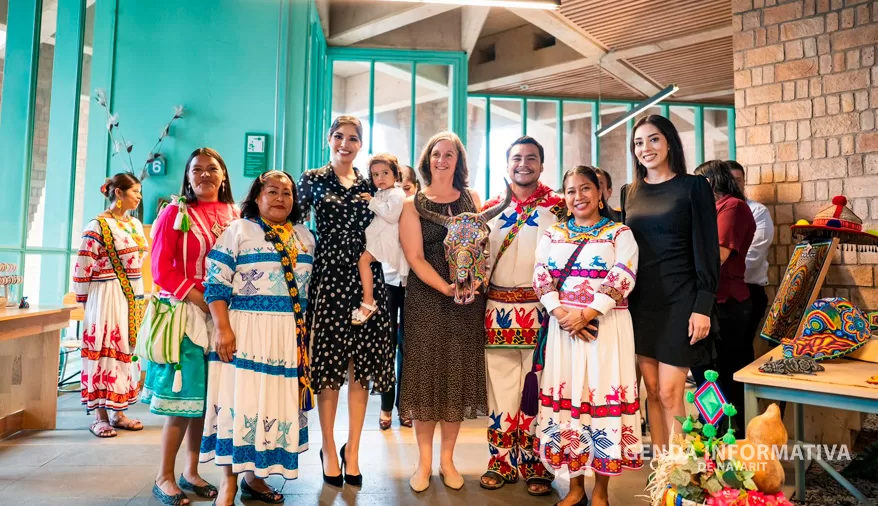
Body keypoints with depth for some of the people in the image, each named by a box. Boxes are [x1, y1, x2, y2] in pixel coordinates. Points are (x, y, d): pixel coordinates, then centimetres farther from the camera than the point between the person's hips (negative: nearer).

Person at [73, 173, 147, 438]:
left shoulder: (135, 224, 11)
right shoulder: (98, 225, -11)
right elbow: (82, 269, -11)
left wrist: (139, 296, 16)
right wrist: (87, 301, -3)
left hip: (133, 297, 7)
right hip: (107, 297, -7)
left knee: (127, 351, 10)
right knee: (105, 350, -2)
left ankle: (118, 412, 20)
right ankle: (100, 416, 9)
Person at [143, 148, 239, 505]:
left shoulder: (235, 215, 9)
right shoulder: (175, 213, -2)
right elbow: (161, 269, -7)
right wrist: (200, 299, -15)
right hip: (185, 313, -4)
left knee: (205, 397, 11)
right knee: (183, 398, 0)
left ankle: (191, 472, 25)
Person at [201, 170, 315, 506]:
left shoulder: (305, 237, 12)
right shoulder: (238, 231, -2)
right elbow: (216, 284, -7)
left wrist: (307, 334, 13)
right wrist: (223, 328, -16)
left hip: (291, 335, 5)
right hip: (247, 330, -5)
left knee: (278, 403, 10)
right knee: (239, 401, -1)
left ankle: (254, 476, 26)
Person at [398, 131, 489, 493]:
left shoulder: (472, 198, 9)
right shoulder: (413, 203, 1)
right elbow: (414, 256, -8)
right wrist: (446, 287, -19)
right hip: (426, 297, -2)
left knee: (458, 372, 7)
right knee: (426, 372, 3)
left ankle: (447, 458, 21)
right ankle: (424, 460, 18)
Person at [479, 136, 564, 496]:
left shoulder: (557, 207, 4)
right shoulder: (491, 208, 11)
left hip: (541, 310, -2)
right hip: (498, 311, 2)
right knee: (500, 389, 8)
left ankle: (536, 465, 20)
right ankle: (502, 461, 22)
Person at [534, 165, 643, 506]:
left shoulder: (619, 233, 2)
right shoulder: (552, 234, 12)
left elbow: (622, 279, -10)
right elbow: (541, 277, 2)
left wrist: (586, 314, -19)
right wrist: (561, 314, -13)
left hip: (606, 326, -3)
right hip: (563, 326, 3)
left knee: (602, 393, 0)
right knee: (566, 395, 5)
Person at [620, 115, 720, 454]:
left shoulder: (693, 186, -2)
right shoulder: (630, 192, 11)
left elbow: (707, 249, -7)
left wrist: (703, 307, -14)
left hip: (678, 301, -4)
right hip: (640, 302, 5)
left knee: (670, 393, -5)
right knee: (652, 391, 10)